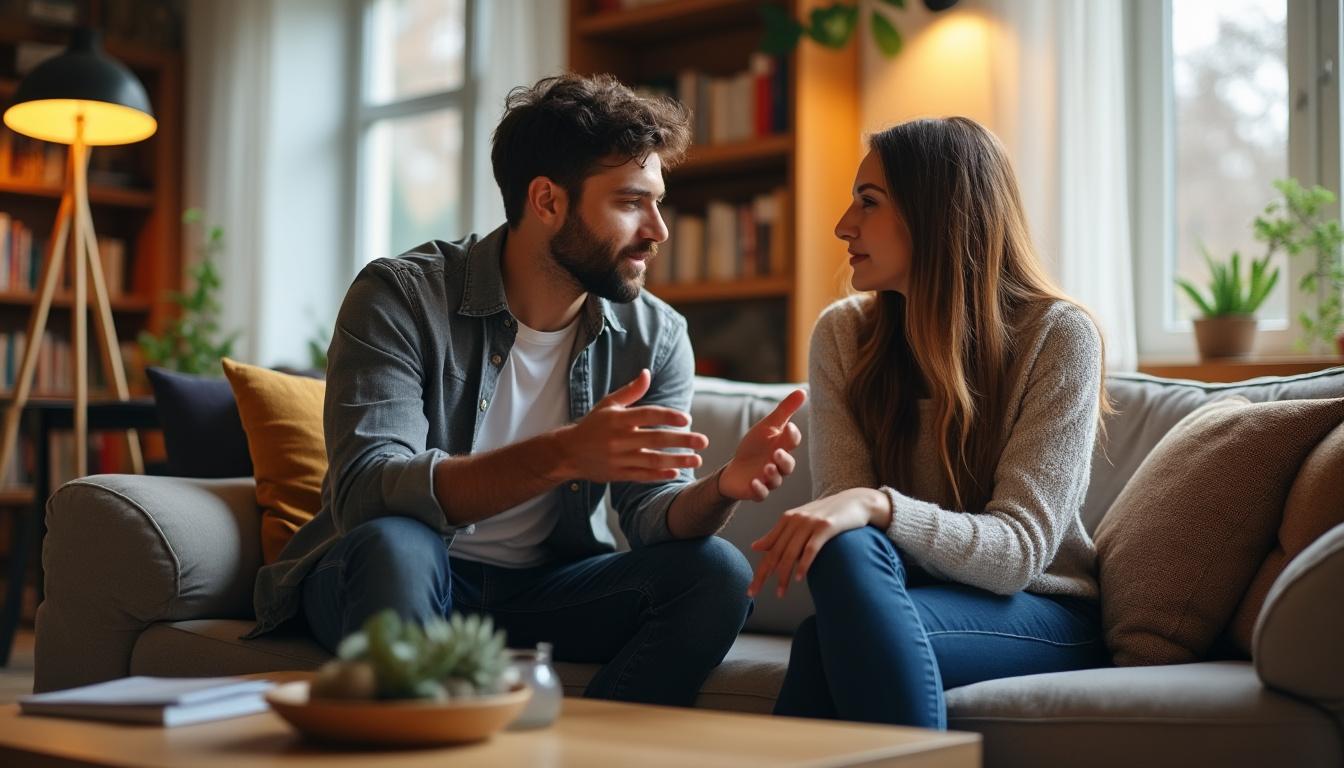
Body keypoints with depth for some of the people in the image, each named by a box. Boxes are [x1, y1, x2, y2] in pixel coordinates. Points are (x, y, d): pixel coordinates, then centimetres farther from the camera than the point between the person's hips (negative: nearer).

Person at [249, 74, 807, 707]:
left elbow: (652, 514, -6)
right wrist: (562, 456, -41)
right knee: (392, 544, -36)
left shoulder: (655, 337, -1)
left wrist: (724, 487, -31)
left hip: (543, 590, 4)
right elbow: (363, 493, -28)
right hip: (409, 582, -4)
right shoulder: (401, 297, -15)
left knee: (717, 571, -19)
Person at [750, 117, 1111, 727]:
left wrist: (878, 505, -36)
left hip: (1039, 614, -3)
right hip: (904, 598, 3)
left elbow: (1019, 547, -19)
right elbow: (841, 501, -6)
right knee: (845, 548, -34)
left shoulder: (1058, 335, -11)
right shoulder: (842, 333, 1)